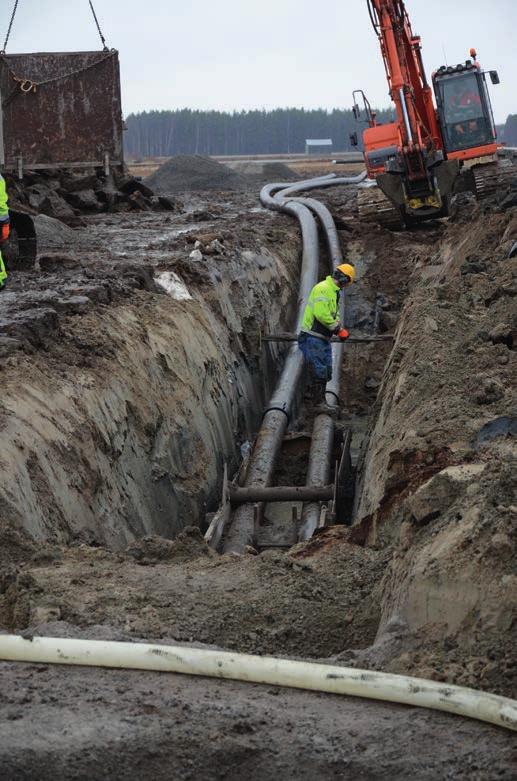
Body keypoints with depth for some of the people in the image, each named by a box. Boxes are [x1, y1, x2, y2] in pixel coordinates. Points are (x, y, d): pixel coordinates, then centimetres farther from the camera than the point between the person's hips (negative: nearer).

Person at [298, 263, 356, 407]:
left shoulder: (333, 292, 18)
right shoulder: (323, 289, -16)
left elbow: (334, 314, 23)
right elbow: (321, 314, -26)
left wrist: (340, 329, 4)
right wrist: (337, 327, -18)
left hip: (324, 339, 10)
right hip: (313, 338, -10)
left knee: (326, 372, 14)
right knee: (318, 371, -9)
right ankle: (318, 402, -5)